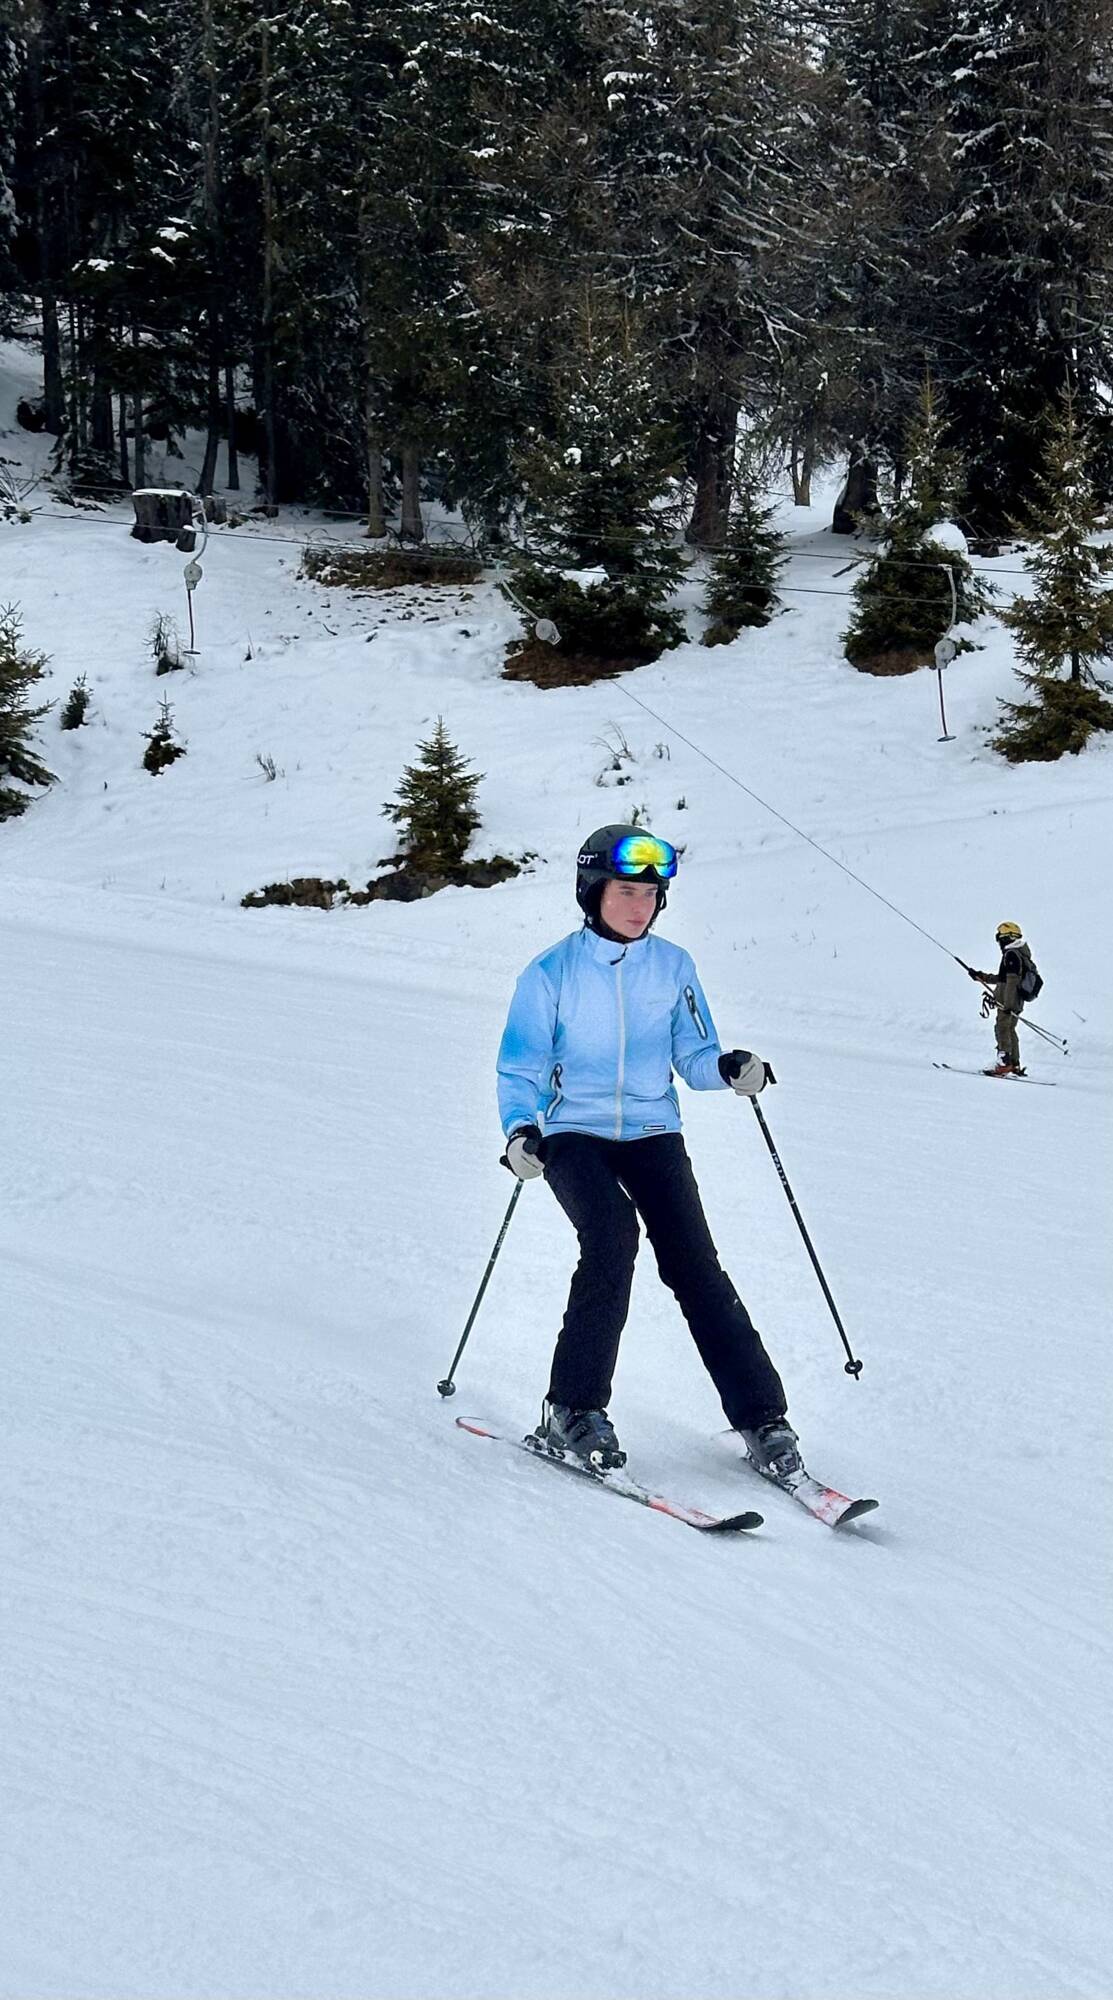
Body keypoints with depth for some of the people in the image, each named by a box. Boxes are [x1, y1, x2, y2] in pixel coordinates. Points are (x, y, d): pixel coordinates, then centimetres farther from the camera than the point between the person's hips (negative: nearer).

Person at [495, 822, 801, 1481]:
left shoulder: (674, 967, 5)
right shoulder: (551, 973, -3)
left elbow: (693, 1056, 5)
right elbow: (520, 1069, -1)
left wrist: (729, 1069, -18)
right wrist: (521, 1129, -20)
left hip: (652, 1133, 2)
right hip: (575, 1134, -2)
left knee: (695, 1264, -13)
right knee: (612, 1232, -29)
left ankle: (763, 1420, -7)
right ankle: (573, 1409, -19)